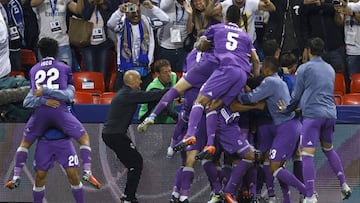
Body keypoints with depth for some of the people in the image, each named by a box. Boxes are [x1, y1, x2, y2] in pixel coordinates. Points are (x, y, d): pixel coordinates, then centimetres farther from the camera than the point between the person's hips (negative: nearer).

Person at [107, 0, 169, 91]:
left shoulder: (147, 22, 5)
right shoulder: (122, 23, -4)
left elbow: (165, 19, -2)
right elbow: (110, 24, -23)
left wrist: (152, 8, -15)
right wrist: (120, 11, -41)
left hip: (144, 69, 2)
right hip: (125, 70, -2)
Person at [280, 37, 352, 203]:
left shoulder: (304, 68, 0)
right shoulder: (330, 69, 18)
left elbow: (297, 95, 2)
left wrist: (287, 109, 19)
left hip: (312, 114, -6)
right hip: (330, 113, 6)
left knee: (307, 154, -10)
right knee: (328, 149, 26)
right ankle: (344, 185, 23)